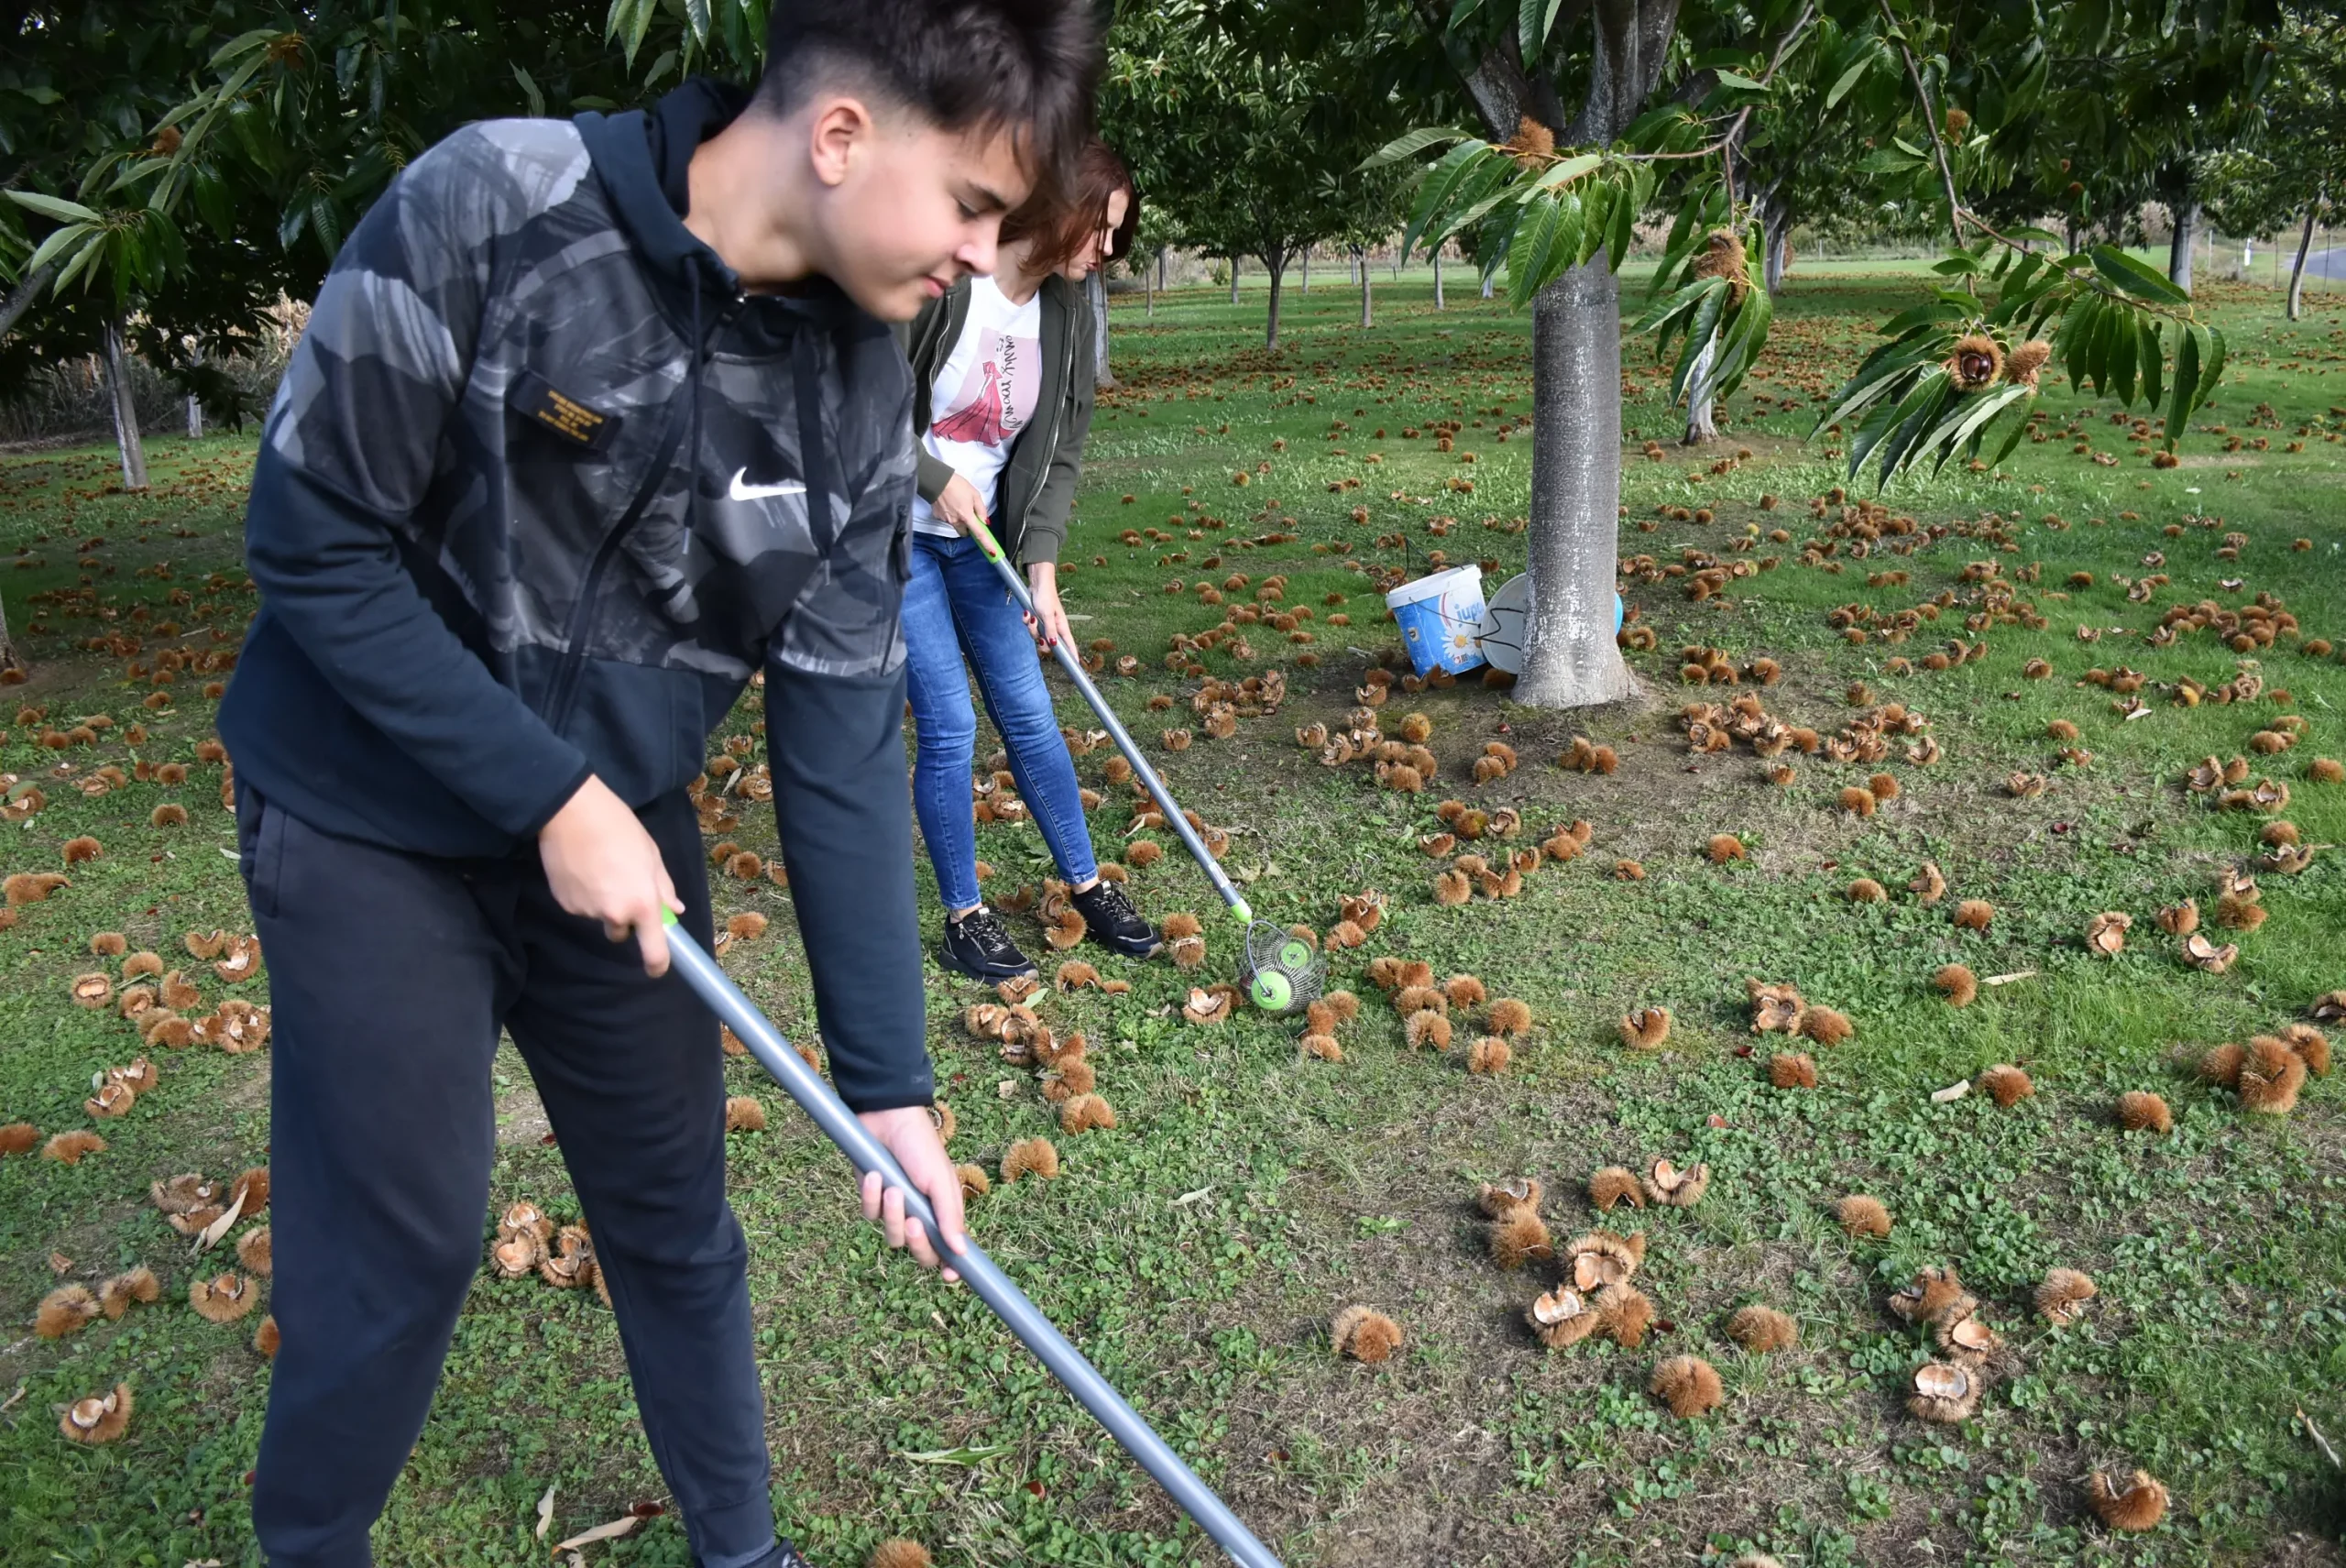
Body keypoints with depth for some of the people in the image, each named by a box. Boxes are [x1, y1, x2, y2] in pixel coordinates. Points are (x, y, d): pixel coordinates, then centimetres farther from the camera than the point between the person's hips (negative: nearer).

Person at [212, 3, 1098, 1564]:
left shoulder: (860, 393, -9)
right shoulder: (489, 210, -23)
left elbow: (842, 743, -9)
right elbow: (314, 544, -17)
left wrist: (889, 1080, -10)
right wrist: (550, 796, -21)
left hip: (618, 825, 4)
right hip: (373, 823, -3)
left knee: (678, 1214, 12)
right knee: (406, 1234, 5)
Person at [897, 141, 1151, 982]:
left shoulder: (1067, 312, -1)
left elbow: (1061, 451, 0)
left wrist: (1042, 568, -8)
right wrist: (934, 480, -16)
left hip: (980, 536, 6)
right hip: (896, 532, -6)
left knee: (1029, 714, 8)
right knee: (948, 728, -5)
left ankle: (1088, 887, 22)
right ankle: (963, 918, 12)